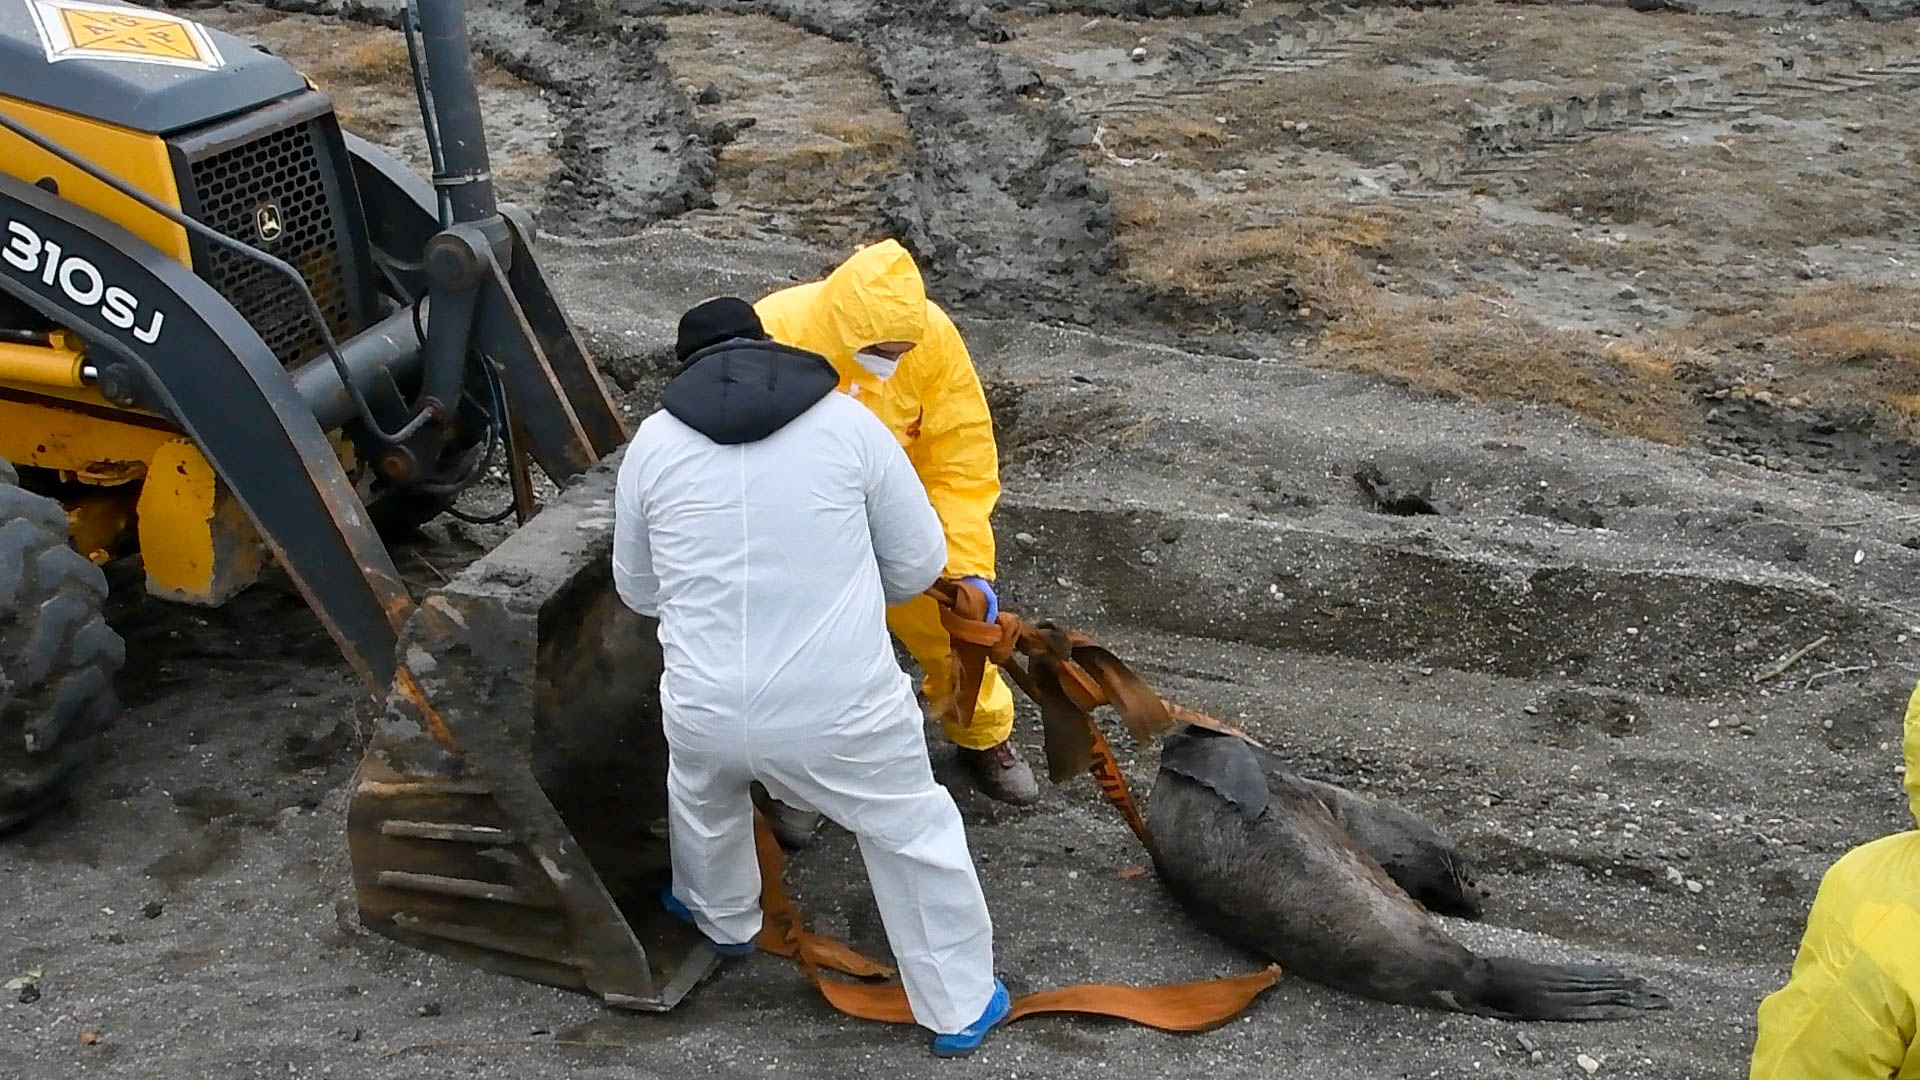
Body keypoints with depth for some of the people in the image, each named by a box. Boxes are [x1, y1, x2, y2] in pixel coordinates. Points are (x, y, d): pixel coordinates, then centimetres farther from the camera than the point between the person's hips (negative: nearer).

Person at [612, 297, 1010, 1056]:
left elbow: (638, 591, 14)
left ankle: (722, 918, 59)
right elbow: (919, 564, 4)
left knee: (701, 795, 35)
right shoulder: (846, 419, -2)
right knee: (913, 836, 20)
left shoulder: (653, 441, 3)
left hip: (706, 708, 2)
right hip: (842, 708, -2)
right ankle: (960, 1009, 32)